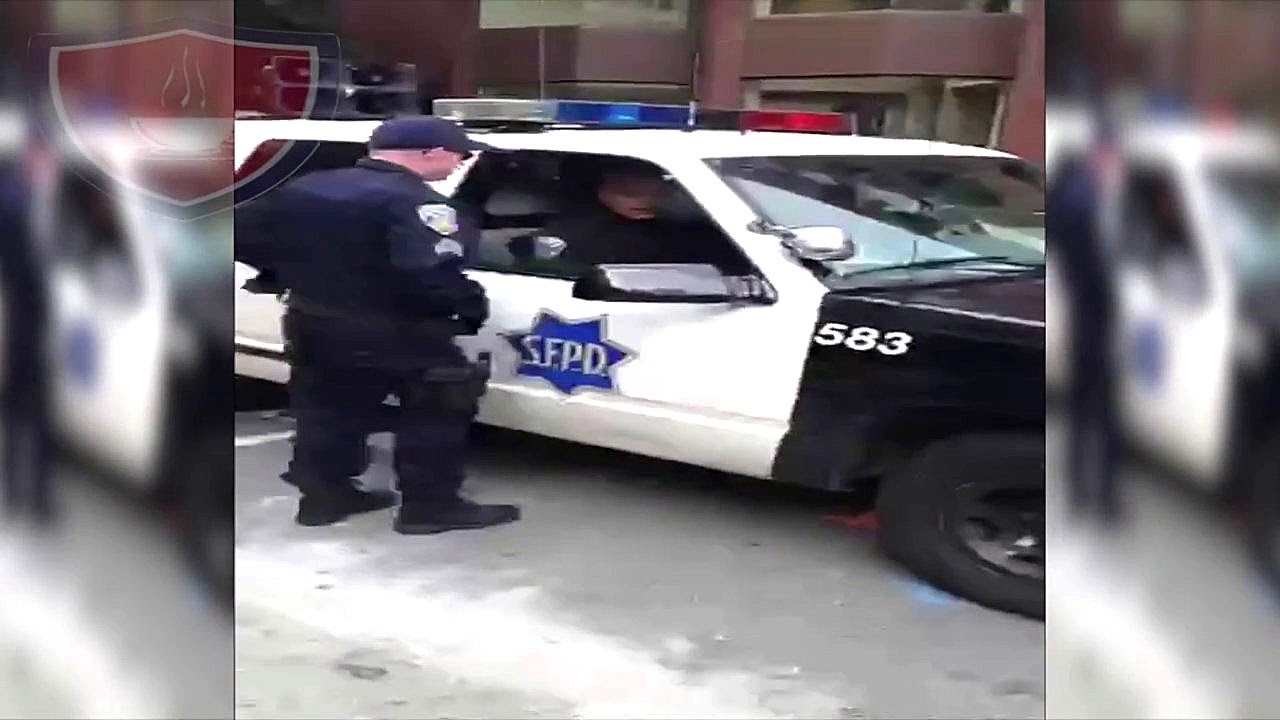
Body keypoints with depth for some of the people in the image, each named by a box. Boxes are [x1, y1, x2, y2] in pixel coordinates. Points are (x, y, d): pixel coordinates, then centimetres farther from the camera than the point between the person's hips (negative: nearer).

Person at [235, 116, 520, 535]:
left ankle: (324, 496, 29)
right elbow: (432, 272, -32)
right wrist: (470, 305, -15)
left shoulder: (301, 188, 6)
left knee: (326, 413, 20)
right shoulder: (414, 202, -21)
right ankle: (430, 506, 10)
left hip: (309, 323, 7)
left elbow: (242, 236, 10)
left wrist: (293, 277, 19)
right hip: (392, 333, -7)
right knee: (436, 413, 6)